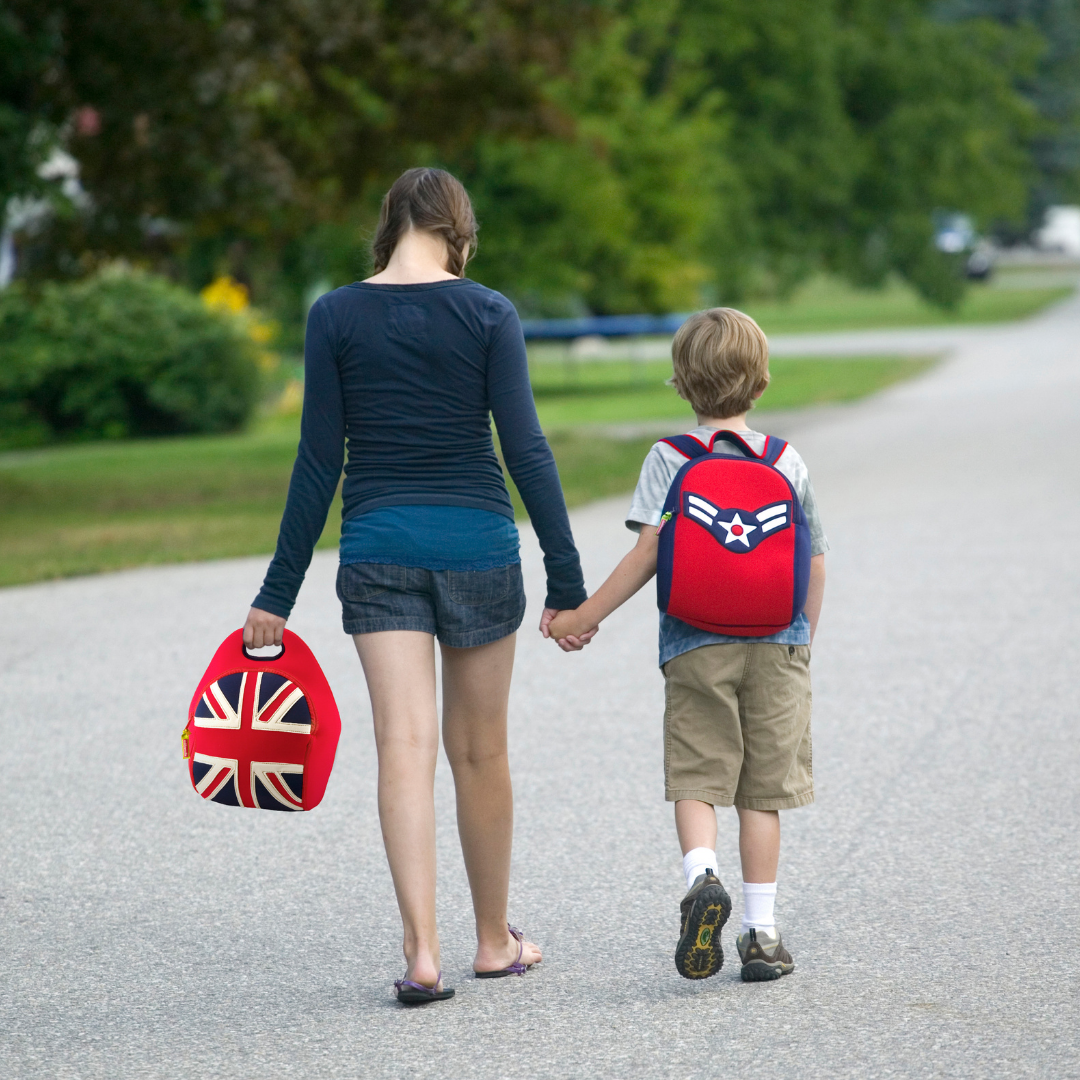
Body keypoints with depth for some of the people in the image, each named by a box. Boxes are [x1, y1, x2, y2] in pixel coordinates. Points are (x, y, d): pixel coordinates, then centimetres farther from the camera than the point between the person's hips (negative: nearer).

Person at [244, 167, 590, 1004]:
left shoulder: (335, 317, 0)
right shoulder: (488, 314, -4)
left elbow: (319, 462, -1)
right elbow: (526, 449, -7)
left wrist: (280, 592, 5)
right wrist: (567, 580, -3)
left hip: (378, 546, 0)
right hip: (477, 542, 0)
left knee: (406, 745, -4)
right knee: (482, 752, 12)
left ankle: (422, 950, -16)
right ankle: (495, 940, 26)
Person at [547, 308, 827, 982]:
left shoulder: (670, 458, -2)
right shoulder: (789, 462, 5)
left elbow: (650, 551, -10)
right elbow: (816, 564, 7)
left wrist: (585, 615, -3)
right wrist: (803, 642, 20)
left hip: (696, 643, -2)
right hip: (776, 645, 2)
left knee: (696, 775, 4)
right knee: (763, 788, 6)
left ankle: (702, 873, -24)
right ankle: (761, 930, 6)